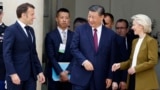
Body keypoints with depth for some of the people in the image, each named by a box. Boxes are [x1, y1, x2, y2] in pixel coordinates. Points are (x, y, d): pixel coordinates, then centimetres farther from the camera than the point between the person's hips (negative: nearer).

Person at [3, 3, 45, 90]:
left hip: (31, 74, 7)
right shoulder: (11, 30, -7)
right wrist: (12, 73, -22)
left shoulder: (31, 30, 16)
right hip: (16, 74, -7)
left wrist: (39, 71, 14)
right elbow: (7, 54, -14)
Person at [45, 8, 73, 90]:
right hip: (54, 74, -2)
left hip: (69, 74, 2)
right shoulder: (50, 36, -1)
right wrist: (60, 72, -16)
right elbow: (51, 57, -8)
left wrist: (67, 71, -12)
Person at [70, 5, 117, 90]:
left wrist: (110, 76, 4)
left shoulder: (110, 34, 5)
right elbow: (74, 48, -1)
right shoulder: (80, 30, 3)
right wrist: (84, 61, -16)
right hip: (81, 75, -1)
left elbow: (112, 57, 6)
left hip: (100, 77, 1)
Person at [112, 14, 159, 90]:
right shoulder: (135, 41, 17)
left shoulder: (151, 41, -7)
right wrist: (120, 65, 1)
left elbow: (153, 61, -15)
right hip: (133, 78, 7)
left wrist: (136, 68, -18)